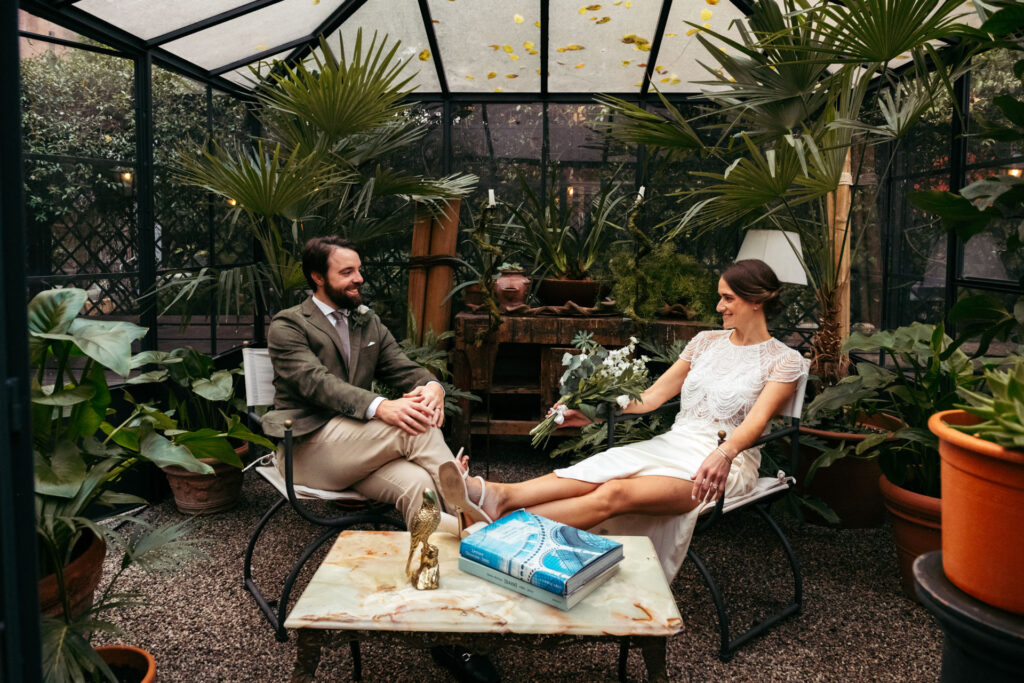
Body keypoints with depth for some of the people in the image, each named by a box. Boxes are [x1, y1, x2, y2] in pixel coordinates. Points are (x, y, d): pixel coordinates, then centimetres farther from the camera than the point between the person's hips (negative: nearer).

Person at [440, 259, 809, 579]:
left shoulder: (785, 361, 2)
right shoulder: (706, 341, 17)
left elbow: (756, 421, -16)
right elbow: (652, 396, 13)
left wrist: (723, 455, -37)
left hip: (723, 461, -5)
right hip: (672, 444, 5)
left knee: (615, 493, -32)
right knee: (592, 473, -27)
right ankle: (497, 496, -46)